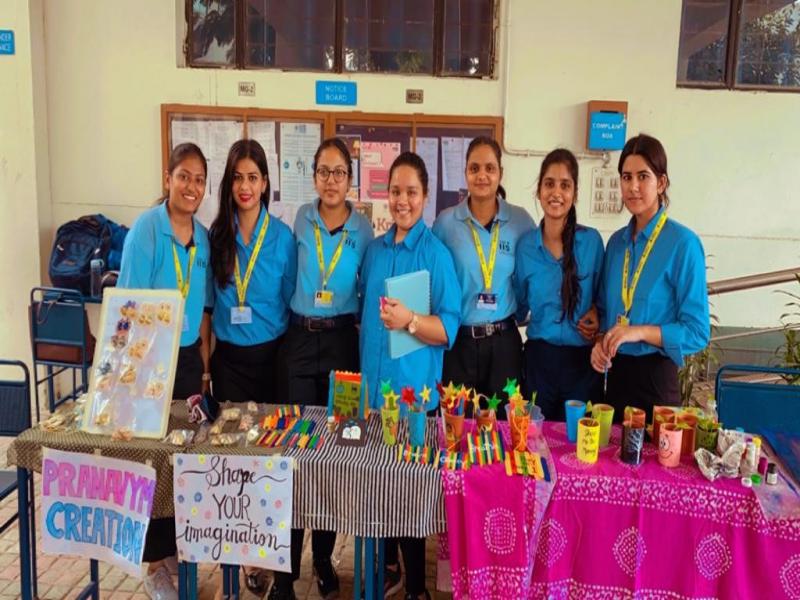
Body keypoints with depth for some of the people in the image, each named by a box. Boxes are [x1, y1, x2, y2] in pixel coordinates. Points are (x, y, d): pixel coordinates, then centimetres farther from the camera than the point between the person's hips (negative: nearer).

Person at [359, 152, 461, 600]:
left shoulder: (436, 253, -8)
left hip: (413, 389, -5)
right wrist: (360, 365, 12)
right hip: (372, 383, 6)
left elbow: (449, 328, -12)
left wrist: (410, 320, -29)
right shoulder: (375, 249, 10)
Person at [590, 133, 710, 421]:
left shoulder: (683, 242, -11)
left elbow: (697, 332, -11)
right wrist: (600, 342, -4)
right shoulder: (616, 241, 7)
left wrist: (641, 332, -22)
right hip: (616, 373, 5)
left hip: (655, 376, -5)